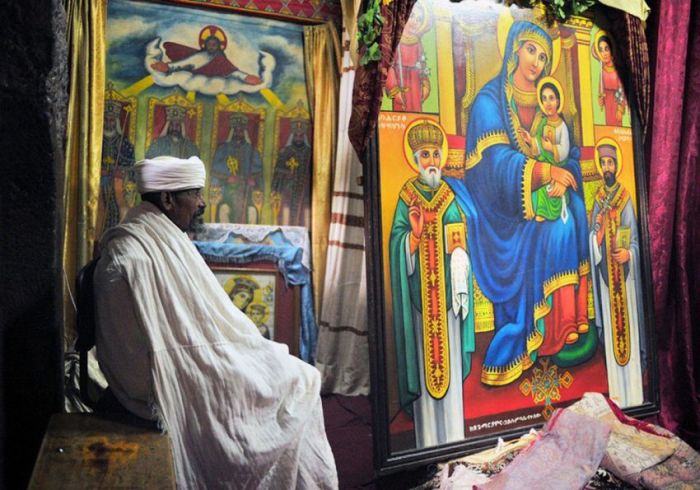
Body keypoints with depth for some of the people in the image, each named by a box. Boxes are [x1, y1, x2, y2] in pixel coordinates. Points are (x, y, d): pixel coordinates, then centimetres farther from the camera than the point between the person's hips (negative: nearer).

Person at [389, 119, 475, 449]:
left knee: (449, 359, 5)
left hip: (445, 289, 2)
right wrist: (415, 232, -21)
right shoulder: (406, 195, 4)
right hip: (419, 292, -2)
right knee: (423, 358, 1)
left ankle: (453, 438, 17)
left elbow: (459, 246, 4)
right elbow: (398, 243, -1)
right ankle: (428, 441, 12)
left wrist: (461, 288, -5)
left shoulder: (448, 197, 9)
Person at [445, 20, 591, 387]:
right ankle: (520, 344, -14)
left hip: (539, 196, 6)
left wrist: (561, 179, -13)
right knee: (534, 244, -24)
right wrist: (548, 172, -26)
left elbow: (568, 152, 8)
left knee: (569, 218, -17)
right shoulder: (489, 100, -8)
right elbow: (498, 160, -19)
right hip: (501, 201, -6)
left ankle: (565, 321, -8)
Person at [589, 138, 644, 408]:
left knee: (628, 322, 0)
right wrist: (596, 237, -9)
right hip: (605, 274, 3)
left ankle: (634, 397, 11)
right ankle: (616, 397, 15)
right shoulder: (598, 201, 8)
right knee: (610, 325, 6)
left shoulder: (626, 199, -1)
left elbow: (636, 241, 0)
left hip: (625, 274, -3)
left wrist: (628, 254, -17)